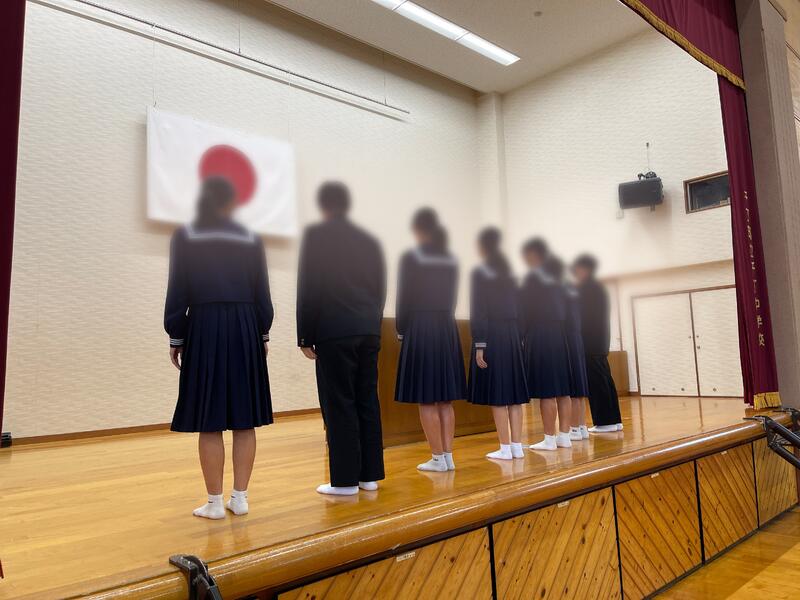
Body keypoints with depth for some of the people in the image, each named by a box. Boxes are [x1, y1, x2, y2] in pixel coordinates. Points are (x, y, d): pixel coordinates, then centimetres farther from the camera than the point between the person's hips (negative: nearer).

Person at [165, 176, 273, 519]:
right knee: (244, 419, 7)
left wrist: (176, 338, 6)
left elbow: (177, 293, 0)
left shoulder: (185, 237, 3)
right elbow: (262, 294, 7)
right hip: (244, 329, 2)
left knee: (209, 421, 2)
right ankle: (240, 498, 13)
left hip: (204, 328, -2)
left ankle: (215, 503, 8)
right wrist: (263, 335, 15)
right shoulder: (251, 240, 7)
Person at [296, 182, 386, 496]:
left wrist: (305, 337, -3)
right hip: (368, 333, 6)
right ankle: (369, 474, 16)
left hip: (334, 333, -6)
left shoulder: (316, 234, -3)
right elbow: (380, 289, 14)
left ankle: (345, 479, 4)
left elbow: (308, 289, -7)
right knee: (367, 402, 9)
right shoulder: (370, 240, 13)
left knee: (339, 406, -1)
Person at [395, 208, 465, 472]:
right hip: (447, 329, 6)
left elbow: (405, 298, -7)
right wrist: (443, 321, 12)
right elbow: (451, 298, 8)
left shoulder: (411, 258, -7)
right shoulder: (451, 260, 9)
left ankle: (438, 458, 3)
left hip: (420, 329, -6)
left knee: (425, 399, 0)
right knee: (445, 399, 10)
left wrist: (401, 330, 5)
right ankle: (448, 455, 13)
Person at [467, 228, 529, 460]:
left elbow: (478, 313, -11)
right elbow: (516, 309, 11)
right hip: (511, 335, 6)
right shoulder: (508, 273, 12)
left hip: (492, 336, -6)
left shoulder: (480, 273, -6)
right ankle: (517, 445, 12)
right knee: (513, 393, 9)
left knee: (496, 395, -2)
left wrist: (479, 345, -12)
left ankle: (505, 448, 1)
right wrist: (518, 338, 13)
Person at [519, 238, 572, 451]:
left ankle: (550, 439, 0)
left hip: (539, 338, -7)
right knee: (561, 389, 8)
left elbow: (525, 312, -10)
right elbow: (563, 311, 13)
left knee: (546, 391, -5)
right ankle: (564, 435, 14)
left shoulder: (532, 278, -8)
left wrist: (520, 338, -2)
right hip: (558, 336, 8)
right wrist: (556, 327, 17)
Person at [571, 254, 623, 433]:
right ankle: (614, 420, 17)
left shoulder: (584, 288, -11)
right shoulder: (599, 287, 17)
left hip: (589, 343, -9)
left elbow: (581, 315, -15)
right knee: (604, 380, 12)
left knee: (596, 382, -5)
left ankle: (605, 422, -2)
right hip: (600, 342, 9)